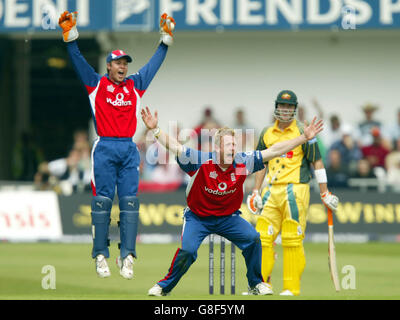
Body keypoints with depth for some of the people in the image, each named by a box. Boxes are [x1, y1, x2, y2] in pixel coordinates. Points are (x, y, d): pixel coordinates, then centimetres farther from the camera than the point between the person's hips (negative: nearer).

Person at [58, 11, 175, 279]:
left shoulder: (136, 85, 17)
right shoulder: (97, 83, 9)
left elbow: (155, 63, 23)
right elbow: (78, 60, 3)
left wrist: (166, 38, 22)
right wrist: (70, 35, -7)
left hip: (129, 150, 3)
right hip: (105, 148, -3)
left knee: (130, 201, -4)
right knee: (102, 201, -6)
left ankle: (127, 257, -5)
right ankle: (101, 256, -4)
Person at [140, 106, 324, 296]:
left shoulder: (243, 163, -13)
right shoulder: (200, 162, -23)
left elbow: (273, 151, -10)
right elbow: (174, 147, -28)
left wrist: (304, 137, -13)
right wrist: (155, 130, -43)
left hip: (228, 217, 3)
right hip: (198, 217, -3)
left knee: (253, 239, -15)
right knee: (187, 250, -22)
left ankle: (256, 284, 6)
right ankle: (165, 286, 3)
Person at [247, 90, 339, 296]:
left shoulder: (303, 132, -1)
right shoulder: (267, 133, 14)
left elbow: (317, 162, 1)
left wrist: (324, 193, -2)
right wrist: (256, 191, 15)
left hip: (295, 190, -5)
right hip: (272, 191, 5)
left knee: (292, 240, -6)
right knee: (263, 237, 0)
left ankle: (292, 287, -2)